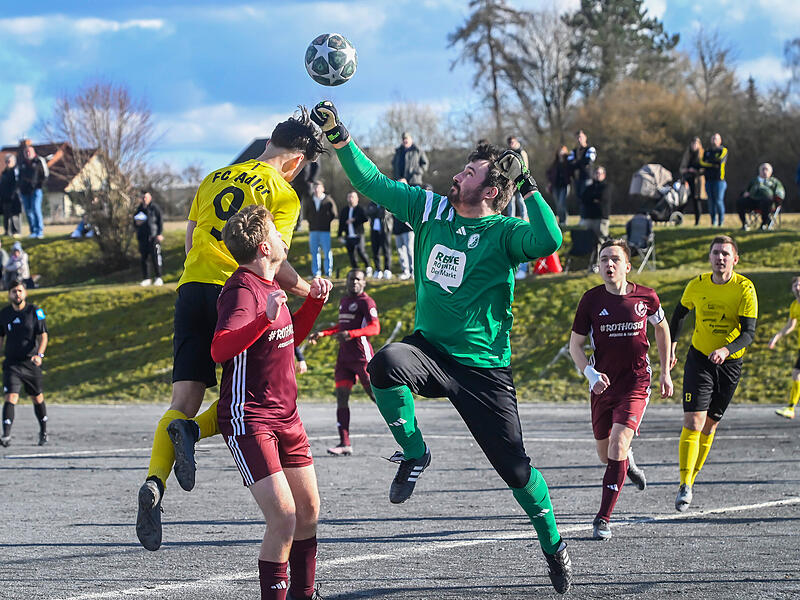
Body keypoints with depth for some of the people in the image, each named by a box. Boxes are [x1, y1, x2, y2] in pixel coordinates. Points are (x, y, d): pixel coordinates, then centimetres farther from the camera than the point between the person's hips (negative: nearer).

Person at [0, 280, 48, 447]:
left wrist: (39, 355, -23)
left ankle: (43, 432, 32)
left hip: (31, 363, 0)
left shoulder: (35, 312, -3)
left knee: (37, 398, 12)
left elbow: (43, 336, -7)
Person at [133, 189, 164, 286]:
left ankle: (158, 278, -6)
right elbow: (135, 222, 22)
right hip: (142, 237, 5)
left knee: (155, 257, -10)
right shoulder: (139, 209, 15)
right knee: (144, 258, 3)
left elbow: (160, 221, -1)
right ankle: (146, 279, 7)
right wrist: (136, 223, -2)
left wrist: (160, 234, -11)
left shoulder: (155, 208, 1)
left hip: (153, 236, -5)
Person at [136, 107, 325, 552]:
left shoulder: (215, 178, 20)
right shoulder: (283, 194, 1)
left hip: (192, 287, 5)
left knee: (185, 400, 1)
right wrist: (303, 288, 9)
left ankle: (154, 483, -21)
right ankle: (193, 431, -16)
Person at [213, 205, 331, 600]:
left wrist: (314, 301, 14)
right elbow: (220, 349, -33)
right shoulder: (242, 291, -17)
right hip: (248, 419, -9)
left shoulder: (271, 286, 12)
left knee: (308, 510, 14)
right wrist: (266, 318, -45)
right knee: (283, 517, -17)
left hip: (286, 416, 9)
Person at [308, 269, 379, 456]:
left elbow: (375, 328, -19)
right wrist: (322, 333, 30)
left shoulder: (366, 302, -6)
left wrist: (351, 333, -31)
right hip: (344, 356, 8)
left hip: (362, 356, -8)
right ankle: (345, 444, -4)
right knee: (341, 397, -2)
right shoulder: (344, 300, 19)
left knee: (376, 395, -6)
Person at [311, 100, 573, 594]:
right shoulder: (430, 209, 4)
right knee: (386, 364, -33)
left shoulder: (503, 233, -10)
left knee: (513, 465, -1)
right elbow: (373, 184, 10)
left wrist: (528, 187, -24)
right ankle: (414, 455, -8)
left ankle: (554, 544, 24)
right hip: (430, 350, 3)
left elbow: (549, 242, -31)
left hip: (484, 367, -3)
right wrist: (339, 137, 3)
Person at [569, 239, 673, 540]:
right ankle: (628, 461, 53)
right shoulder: (591, 299, -5)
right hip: (603, 385, 2)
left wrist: (665, 373, 17)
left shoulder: (645, 297, -5)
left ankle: (603, 518, -14)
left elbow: (662, 328, 15)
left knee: (618, 445, -20)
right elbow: (575, 345, 2)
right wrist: (591, 374, -16)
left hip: (636, 383, -2)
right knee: (606, 455, 13)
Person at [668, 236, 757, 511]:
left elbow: (749, 332, -18)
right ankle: (685, 487, -17)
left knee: (709, 425, 9)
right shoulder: (697, 285, -5)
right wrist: (671, 346, 13)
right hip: (699, 359, 0)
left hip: (730, 363, 0)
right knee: (693, 422, -14)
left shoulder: (745, 289, -11)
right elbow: (679, 313, 16)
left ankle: (691, 478, 24)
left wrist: (726, 350, -35)